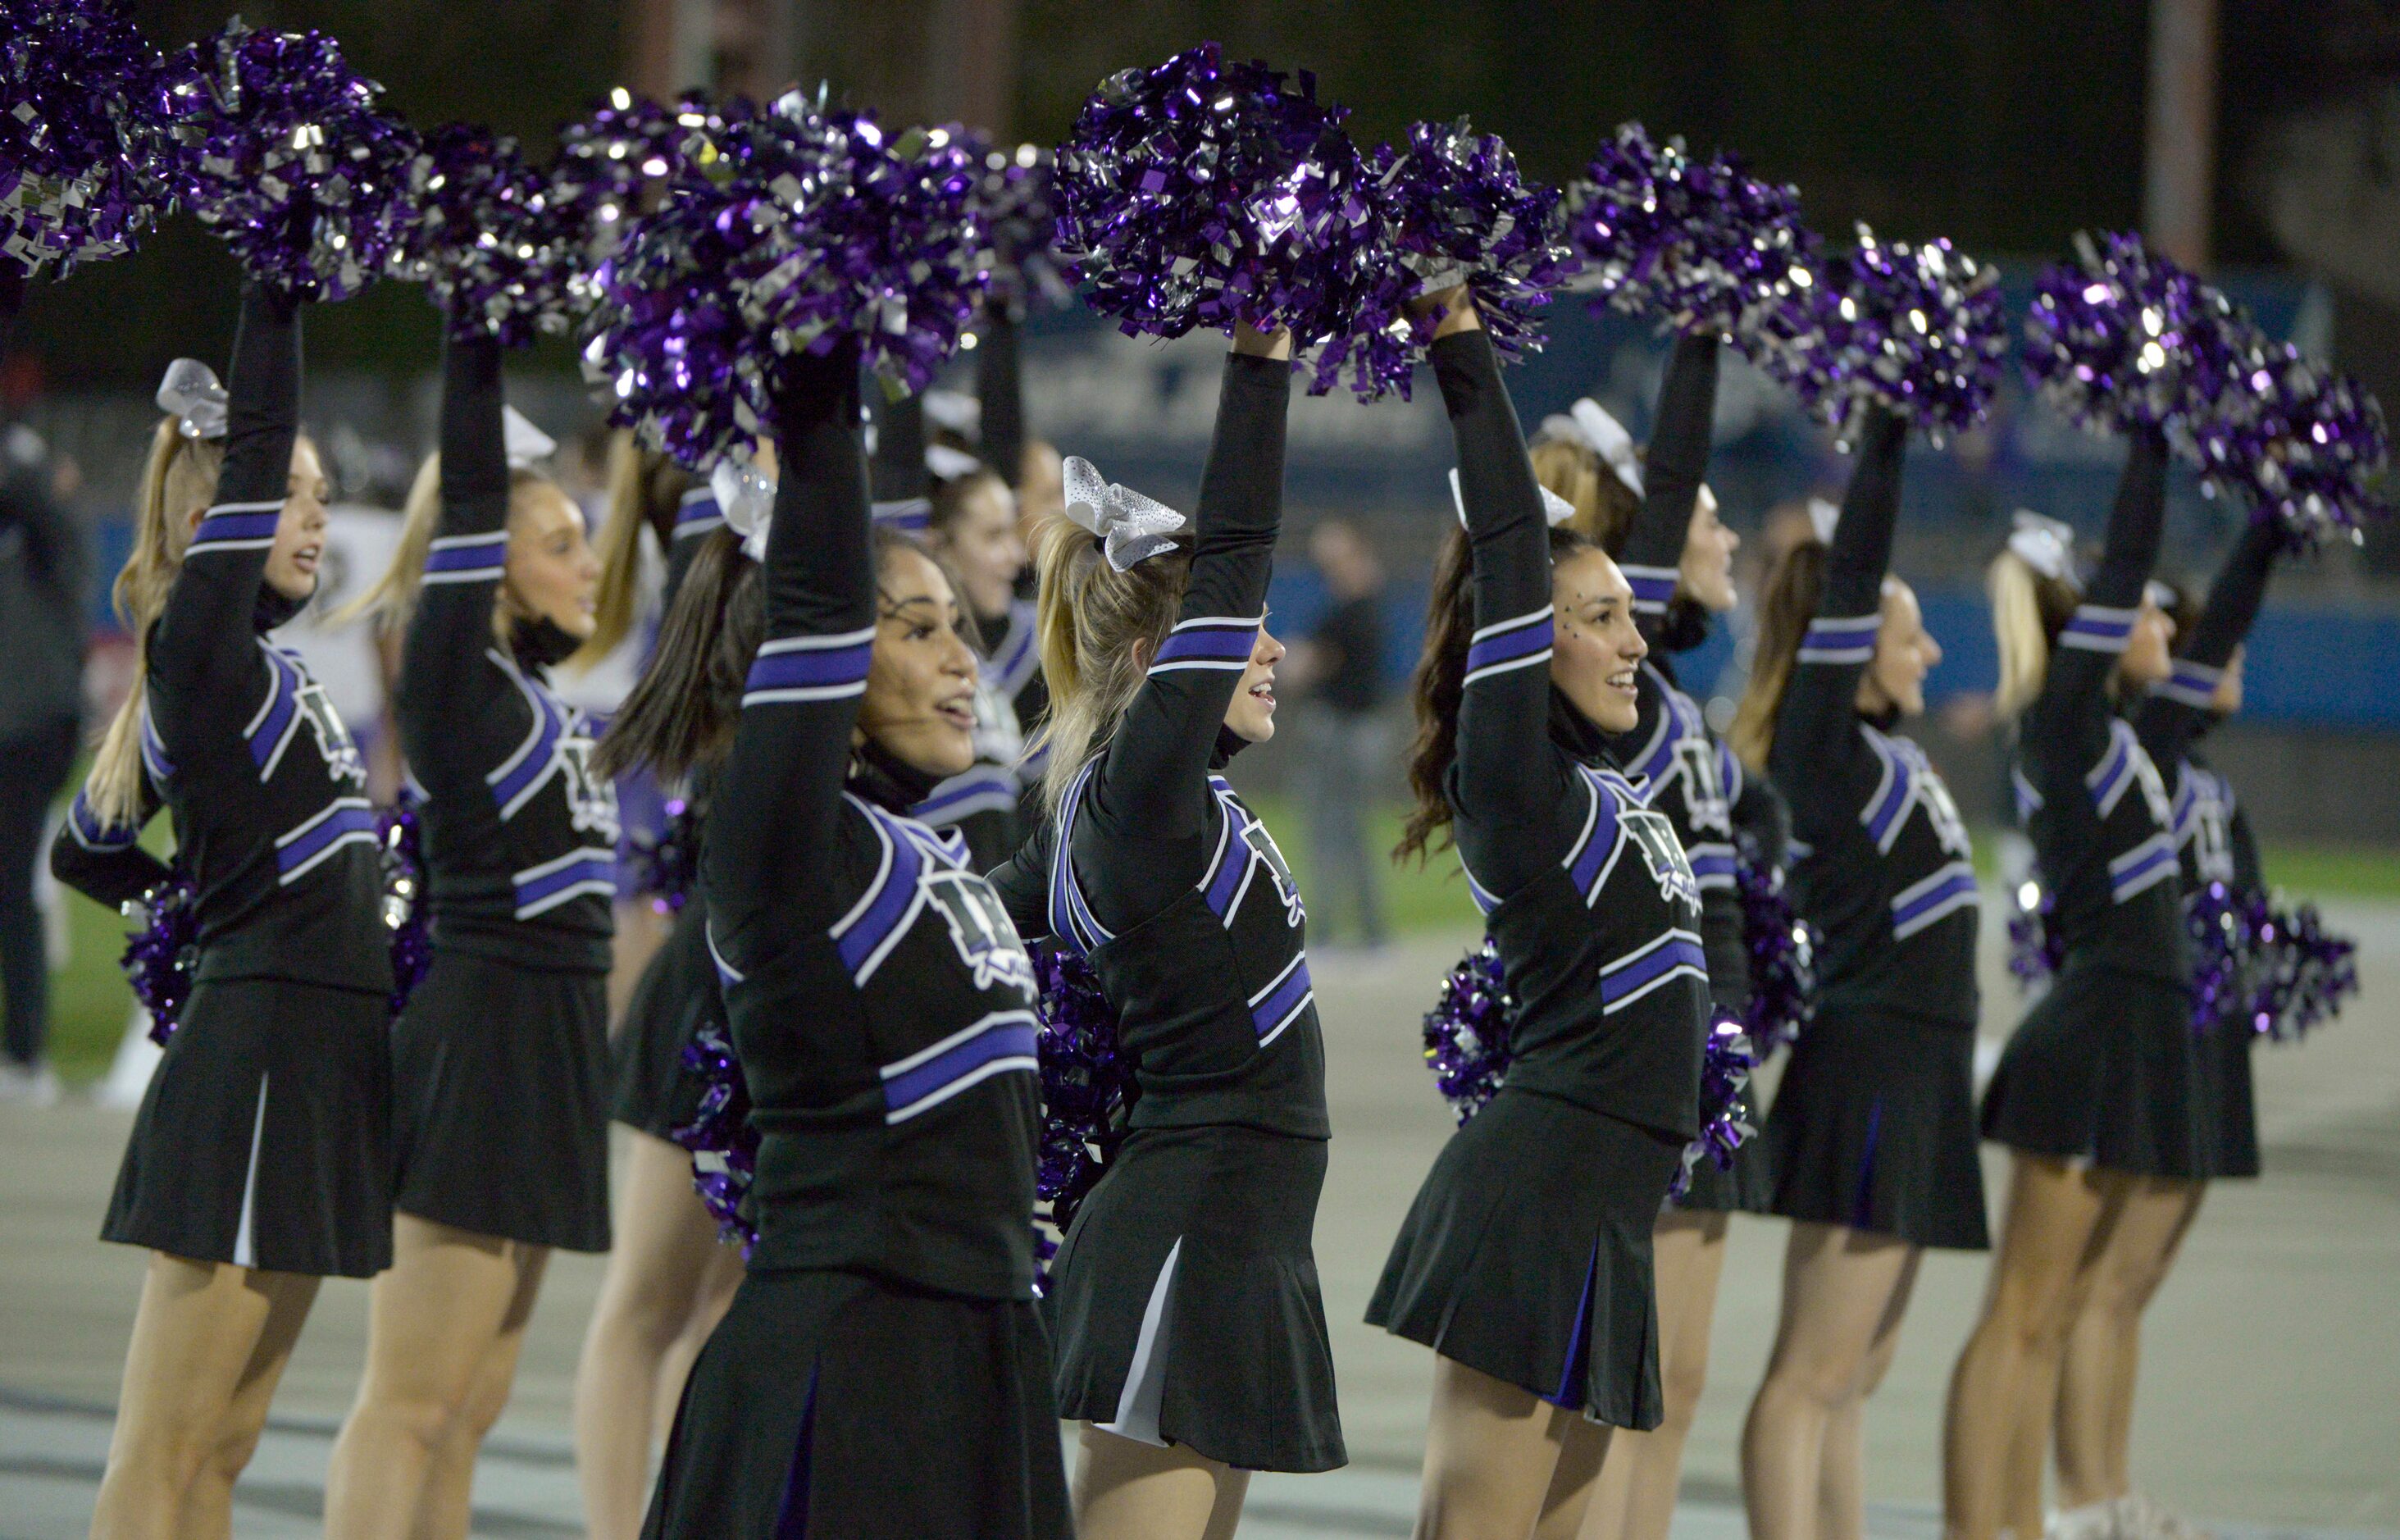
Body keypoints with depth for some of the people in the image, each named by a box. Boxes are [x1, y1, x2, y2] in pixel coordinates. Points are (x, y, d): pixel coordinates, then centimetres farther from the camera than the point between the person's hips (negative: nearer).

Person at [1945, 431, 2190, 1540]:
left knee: (2047, 1318, 10)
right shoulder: (2066, 717, -10)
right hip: (2100, 1030, -9)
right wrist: (2154, 432, -13)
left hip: (2125, 1034, 9)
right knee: (2022, 1315, -9)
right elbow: (2122, 560, -16)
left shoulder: (2092, 728, 13)